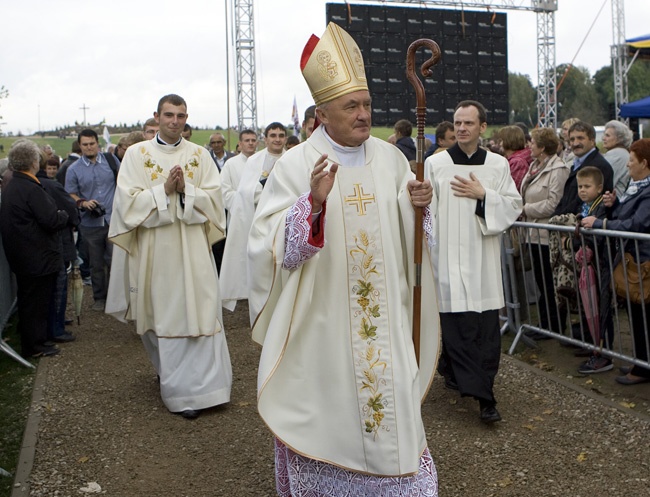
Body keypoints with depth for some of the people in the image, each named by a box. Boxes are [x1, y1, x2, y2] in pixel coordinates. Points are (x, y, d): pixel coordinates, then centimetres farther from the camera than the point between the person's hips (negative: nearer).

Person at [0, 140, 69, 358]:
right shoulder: (31, 189, -23)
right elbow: (51, 221, -25)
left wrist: (57, 215, 12)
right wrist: (63, 215, -5)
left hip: (21, 256, 10)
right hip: (38, 257, -10)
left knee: (28, 298, 22)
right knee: (37, 301, 2)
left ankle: (29, 340, 37)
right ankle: (34, 346, 12)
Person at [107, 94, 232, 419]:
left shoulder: (200, 155, 9)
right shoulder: (137, 154, 5)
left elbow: (214, 199, 2)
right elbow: (128, 201, -4)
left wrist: (186, 190, -14)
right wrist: (163, 190, -14)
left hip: (192, 249, 1)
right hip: (153, 250, 0)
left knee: (197, 315, -5)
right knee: (159, 315, 6)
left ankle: (193, 388, 2)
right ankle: (168, 371, 27)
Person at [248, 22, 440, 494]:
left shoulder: (391, 158, 5)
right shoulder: (296, 164, -8)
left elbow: (405, 234, 14)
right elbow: (272, 242, -15)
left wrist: (417, 204, -8)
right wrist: (314, 202, -30)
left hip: (382, 318, 3)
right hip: (319, 322, -3)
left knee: (390, 405, 7)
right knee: (326, 412, 7)